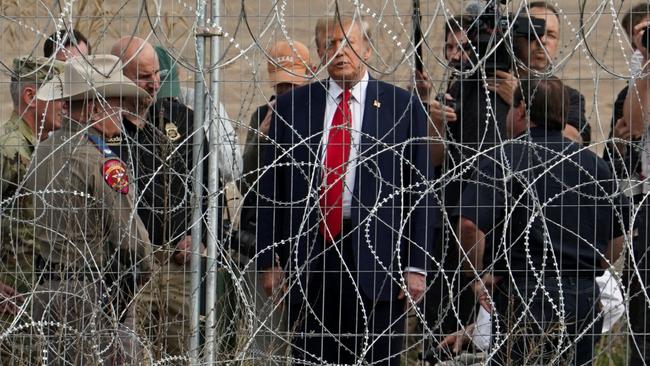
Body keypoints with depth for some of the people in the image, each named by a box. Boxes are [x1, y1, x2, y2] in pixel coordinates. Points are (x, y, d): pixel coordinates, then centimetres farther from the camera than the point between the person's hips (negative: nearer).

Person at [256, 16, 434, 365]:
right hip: (307, 257, 2)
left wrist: (415, 266, -3)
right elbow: (271, 188, 11)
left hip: (376, 259, -2)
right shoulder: (291, 106, 10)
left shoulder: (401, 106, 4)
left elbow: (419, 189, 3)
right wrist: (269, 261, 5)